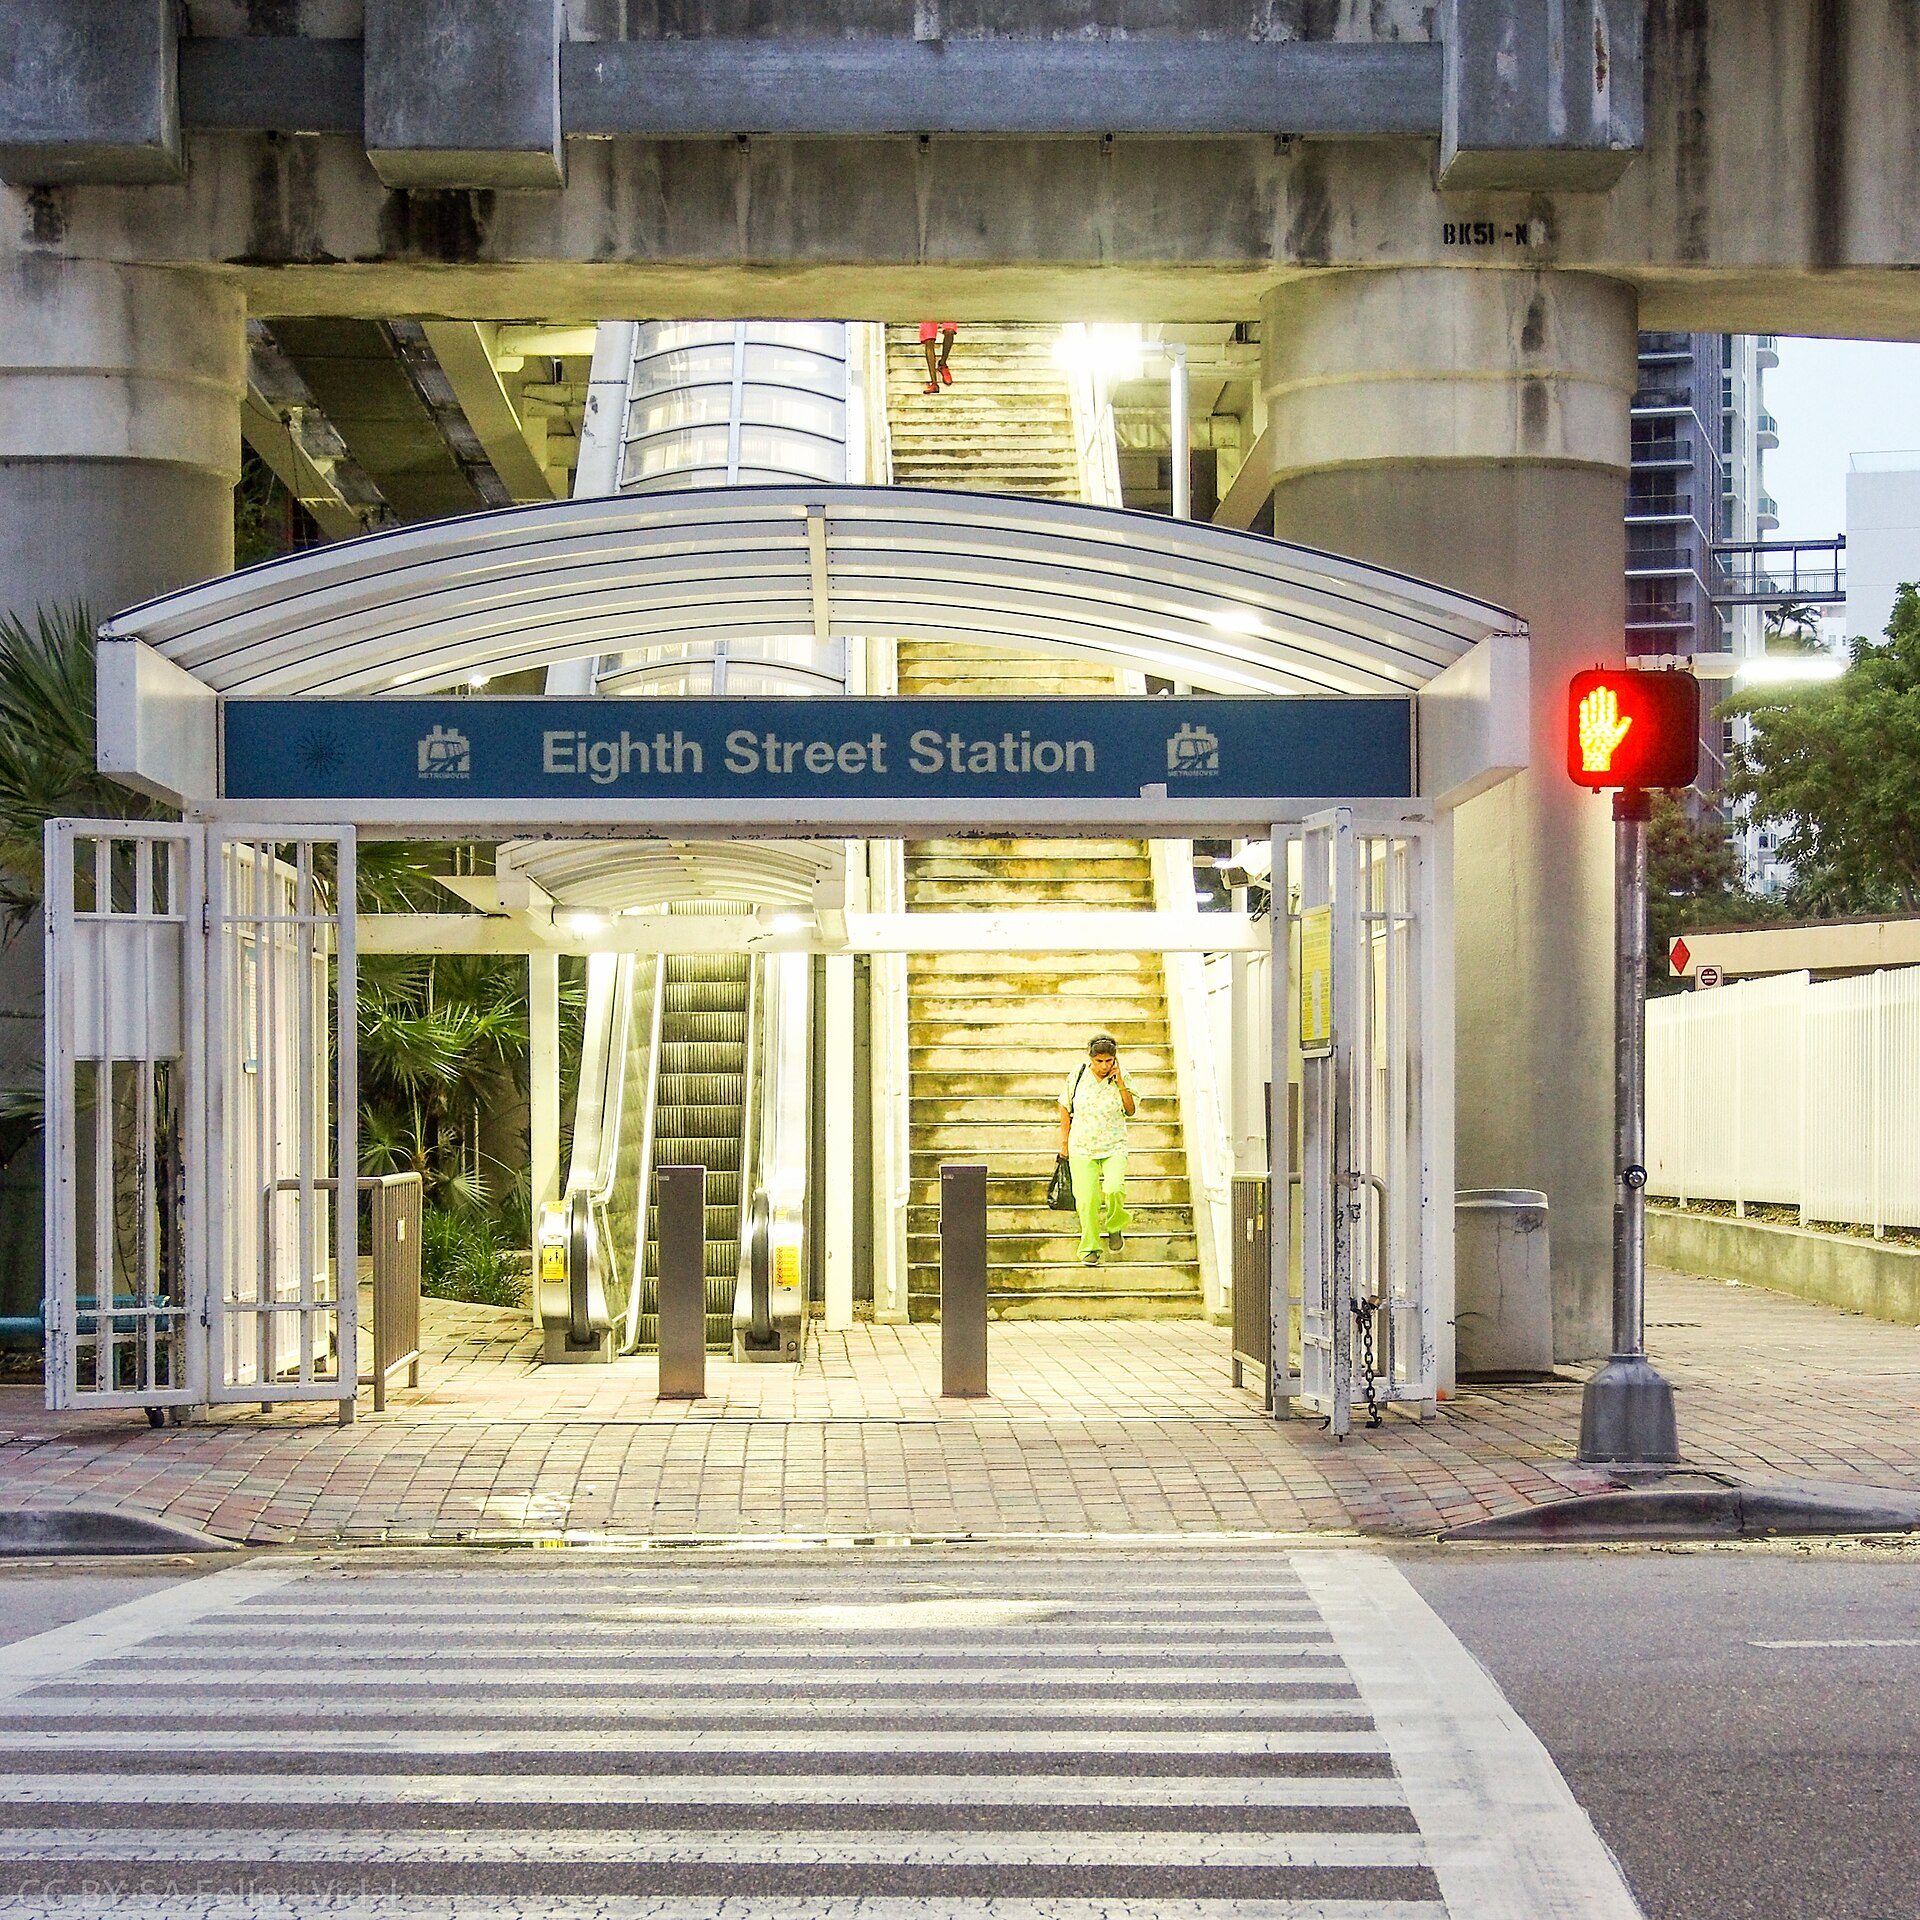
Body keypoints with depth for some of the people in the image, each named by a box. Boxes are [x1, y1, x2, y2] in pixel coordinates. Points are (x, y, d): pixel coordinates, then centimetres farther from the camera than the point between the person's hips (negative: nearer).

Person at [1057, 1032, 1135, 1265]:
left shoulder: (1121, 1077, -4)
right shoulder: (1078, 1075, -3)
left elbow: (1131, 1111, -6)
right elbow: (1065, 1108, 9)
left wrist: (1120, 1083, -15)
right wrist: (1064, 1140, 9)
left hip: (1114, 1147, -1)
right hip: (1082, 1148, 1)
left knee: (1114, 1189, -22)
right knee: (1087, 1199, -7)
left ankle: (1115, 1226, 8)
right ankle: (1089, 1248, 8)